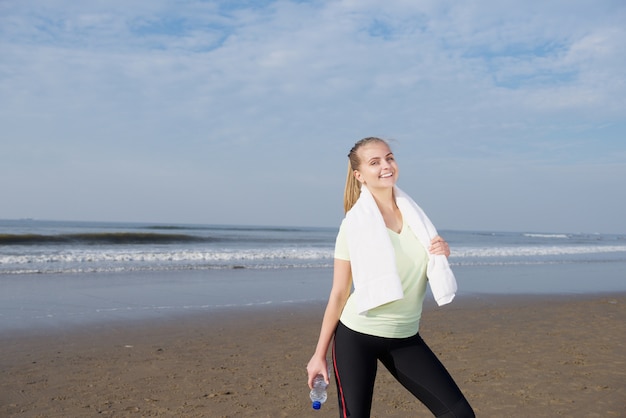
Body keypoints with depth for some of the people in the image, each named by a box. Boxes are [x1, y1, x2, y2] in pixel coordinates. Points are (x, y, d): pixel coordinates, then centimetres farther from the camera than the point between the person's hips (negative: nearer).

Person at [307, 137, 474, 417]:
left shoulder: (413, 214, 2)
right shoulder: (355, 224, -10)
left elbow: (426, 275, 13)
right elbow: (339, 293, -6)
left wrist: (441, 256, -9)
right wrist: (320, 354, -4)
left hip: (405, 338, 4)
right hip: (356, 336, -4)